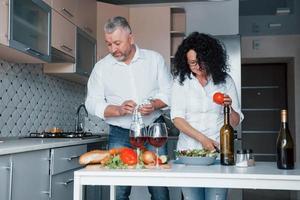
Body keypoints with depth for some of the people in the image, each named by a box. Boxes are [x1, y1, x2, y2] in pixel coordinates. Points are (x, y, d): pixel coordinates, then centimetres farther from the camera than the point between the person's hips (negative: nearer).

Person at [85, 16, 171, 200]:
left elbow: (169, 92, 3)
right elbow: (92, 103, -1)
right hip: (120, 134, 0)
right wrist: (119, 110, -18)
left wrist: (154, 104, -18)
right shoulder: (101, 67, 2)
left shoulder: (155, 59, 2)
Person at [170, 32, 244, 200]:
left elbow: (236, 122, 8)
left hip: (218, 149, 1)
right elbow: (177, 118, -3)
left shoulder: (225, 80, 7)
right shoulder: (181, 81, 4)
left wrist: (229, 107, -13)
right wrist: (202, 139, -12)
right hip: (188, 149, 0)